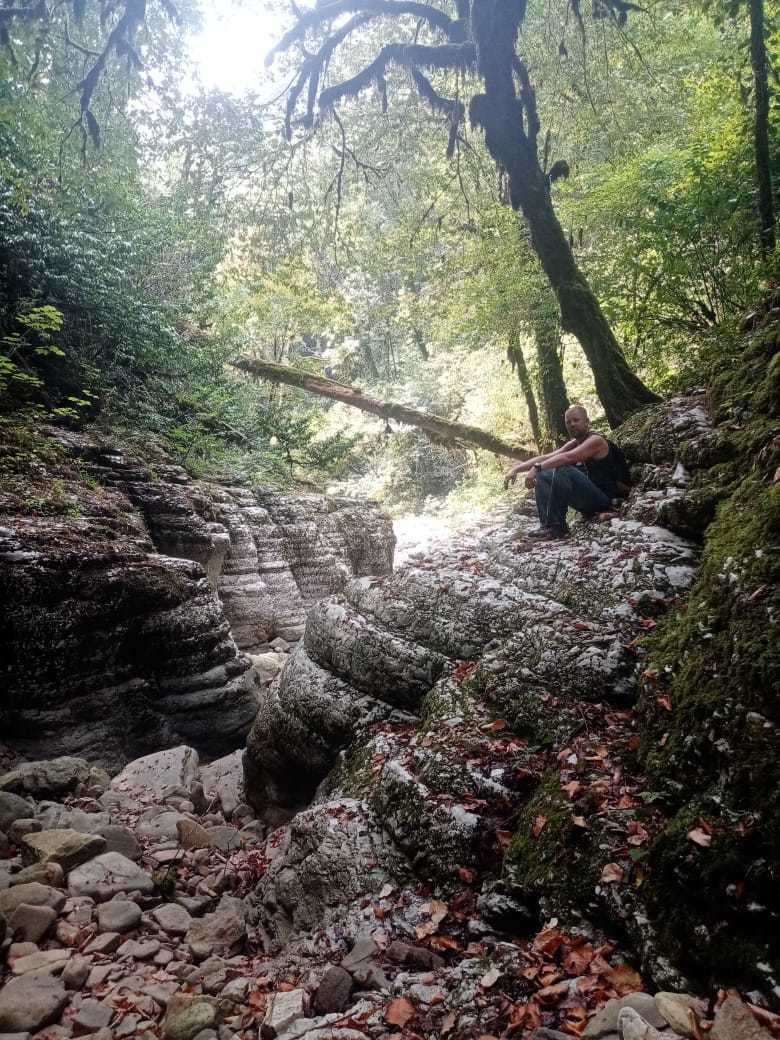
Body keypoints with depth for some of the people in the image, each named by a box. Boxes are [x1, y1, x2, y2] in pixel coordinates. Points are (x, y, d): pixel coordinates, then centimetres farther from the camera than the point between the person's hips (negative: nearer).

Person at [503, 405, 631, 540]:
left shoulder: (596, 441, -12)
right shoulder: (573, 444, 13)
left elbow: (568, 457, -30)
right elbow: (545, 458, 4)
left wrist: (537, 467, -38)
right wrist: (516, 469, -9)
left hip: (604, 498, -8)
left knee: (563, 470, -29)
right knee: (542, 475, 1)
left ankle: (556, 526, -28)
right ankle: (546, 523, -16)